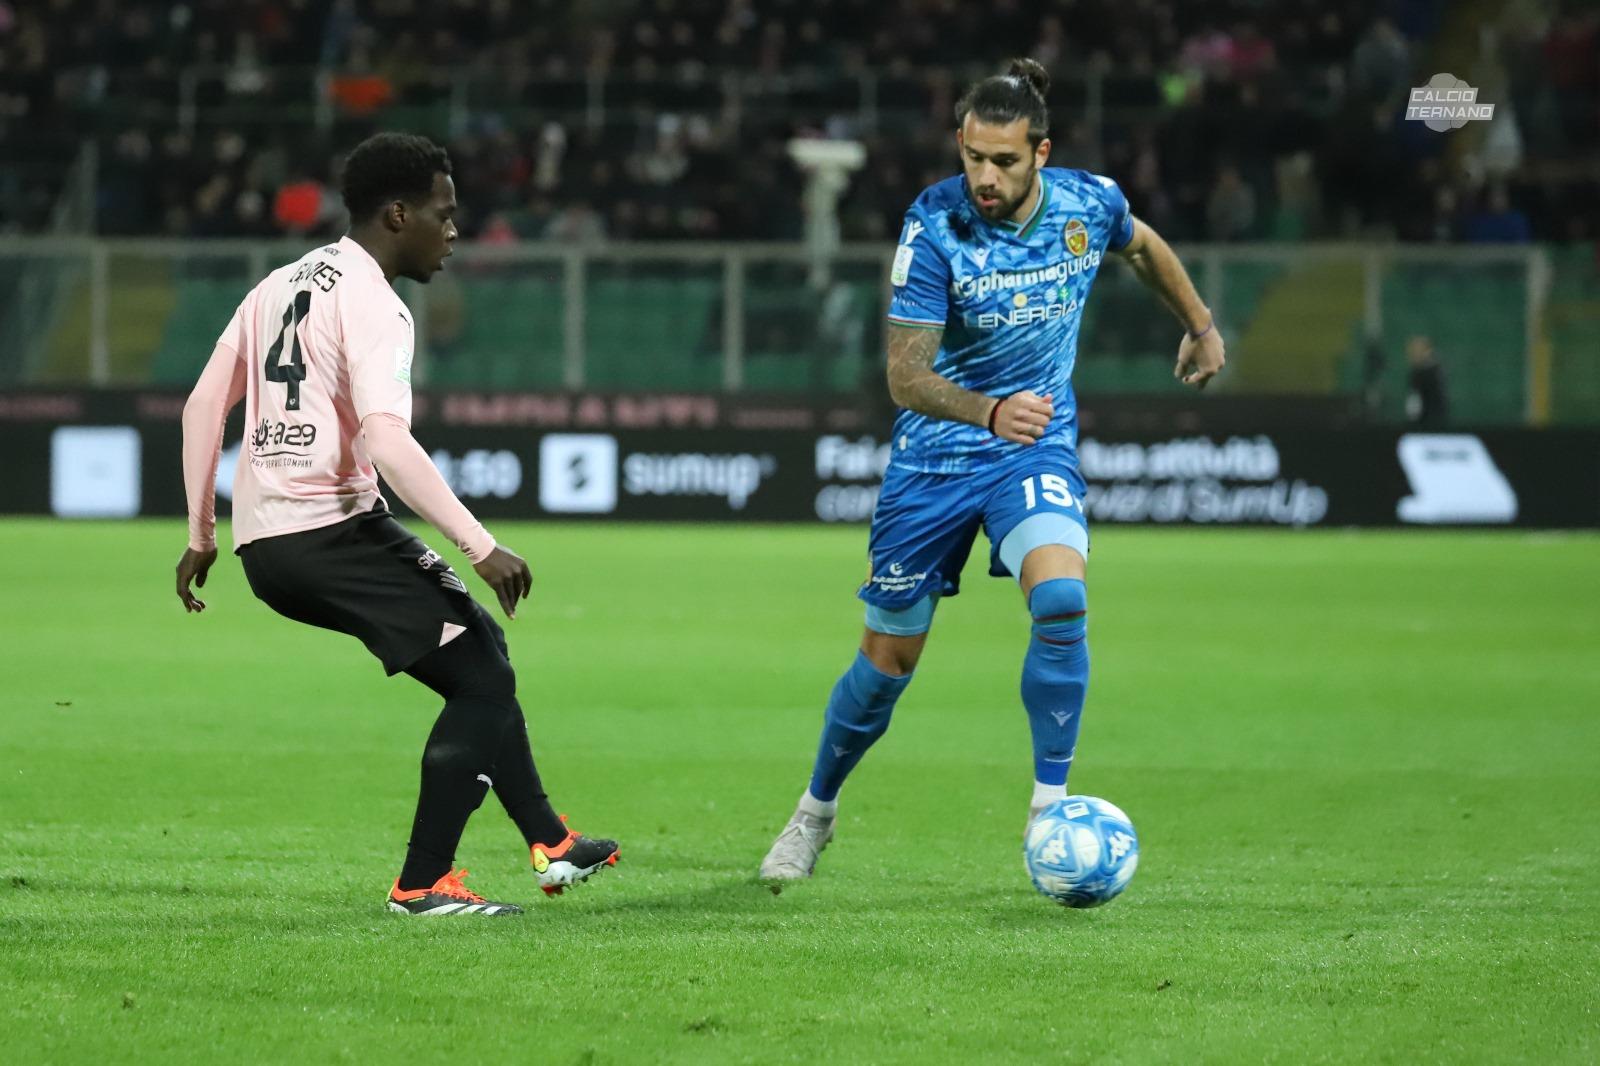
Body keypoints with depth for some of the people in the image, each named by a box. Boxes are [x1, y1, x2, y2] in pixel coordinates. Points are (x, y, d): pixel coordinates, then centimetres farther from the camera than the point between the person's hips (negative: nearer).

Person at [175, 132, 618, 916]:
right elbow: (385, 442, -24)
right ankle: (423, 884, -5)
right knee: (482, 680, -3)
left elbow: (204, 404, 19)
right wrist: (481, 548, -25)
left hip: (263, 544, 9)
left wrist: (200, 535, 24)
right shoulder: (371, 304, -11)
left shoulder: (280, 286, 17)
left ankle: (547, 842, 20)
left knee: (480, 654, 19)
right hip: (334, 531, -9)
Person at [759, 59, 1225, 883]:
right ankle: (815, 812, 30)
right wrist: (989, 411, -41)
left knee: (1060, 598, -27)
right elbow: (905, 375, -24)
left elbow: (1142, 247, 15)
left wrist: (1201, 324, 25)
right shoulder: (935, 227, -22)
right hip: (935, 453, -1)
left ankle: (1049, 806, -15)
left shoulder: (1089, 203, -12)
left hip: (1037, 444, 2)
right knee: (889, 659, 6)